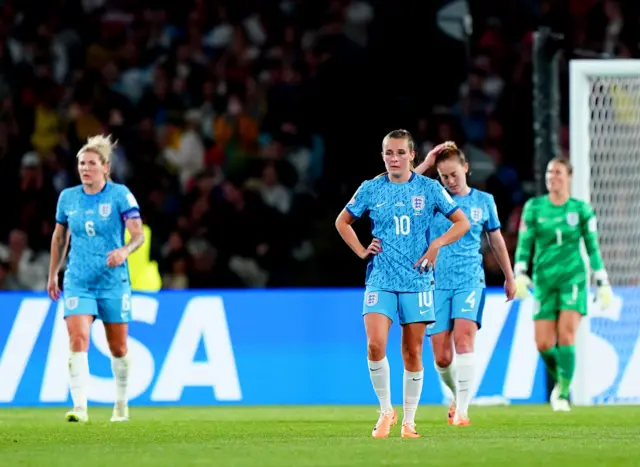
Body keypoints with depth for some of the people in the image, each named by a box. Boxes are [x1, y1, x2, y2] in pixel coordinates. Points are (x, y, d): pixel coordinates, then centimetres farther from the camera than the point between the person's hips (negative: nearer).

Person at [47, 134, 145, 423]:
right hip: (78, 283, 2)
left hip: (113, 282, -1)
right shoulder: (67, 197, 3)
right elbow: (59, 237, 17)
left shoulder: (120, 194, -7)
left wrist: (124, 250, -35)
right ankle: (80, 407, -23)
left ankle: (121, 405, 30)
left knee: (117, 348, 9)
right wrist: (52, 276, 21)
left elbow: (138, 234, -14)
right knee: (78, 341, -17)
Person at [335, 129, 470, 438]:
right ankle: (386, 411, 1)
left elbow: (462, 222, 6)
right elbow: (342, 222, 18)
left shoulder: (429, 189, 1)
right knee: (375, 344, -17)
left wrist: (437, 244, -9)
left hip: (416, 281, 0)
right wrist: (362, 251, 5)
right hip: (380, 281, 0)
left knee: (413, 352, 3)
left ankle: (408, 421, 15)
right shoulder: (371, 190, 4)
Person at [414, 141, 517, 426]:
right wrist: (425, 165, -8)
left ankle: (462, 410, -25)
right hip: (437, 283, 1)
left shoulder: (483, 201, 8)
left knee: (463, 338, -22)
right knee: (442, 356, -1)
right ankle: (456, 396, 29)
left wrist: (509, 278, 25)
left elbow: (496, 240, 20)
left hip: (470, 281, -1)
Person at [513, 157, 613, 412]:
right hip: (544, 280, 2)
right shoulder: (534, 207, 5)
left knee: (566, 335, -18)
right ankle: (559, 379, 25)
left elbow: (593, 248, 6)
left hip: (573, 278, -2)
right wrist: (519, 275, -9)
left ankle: (563, 394, -10)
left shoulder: (581, 209, 2)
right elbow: (524, 244, 4)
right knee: (543, 344, -5)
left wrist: (603, 284, 4)